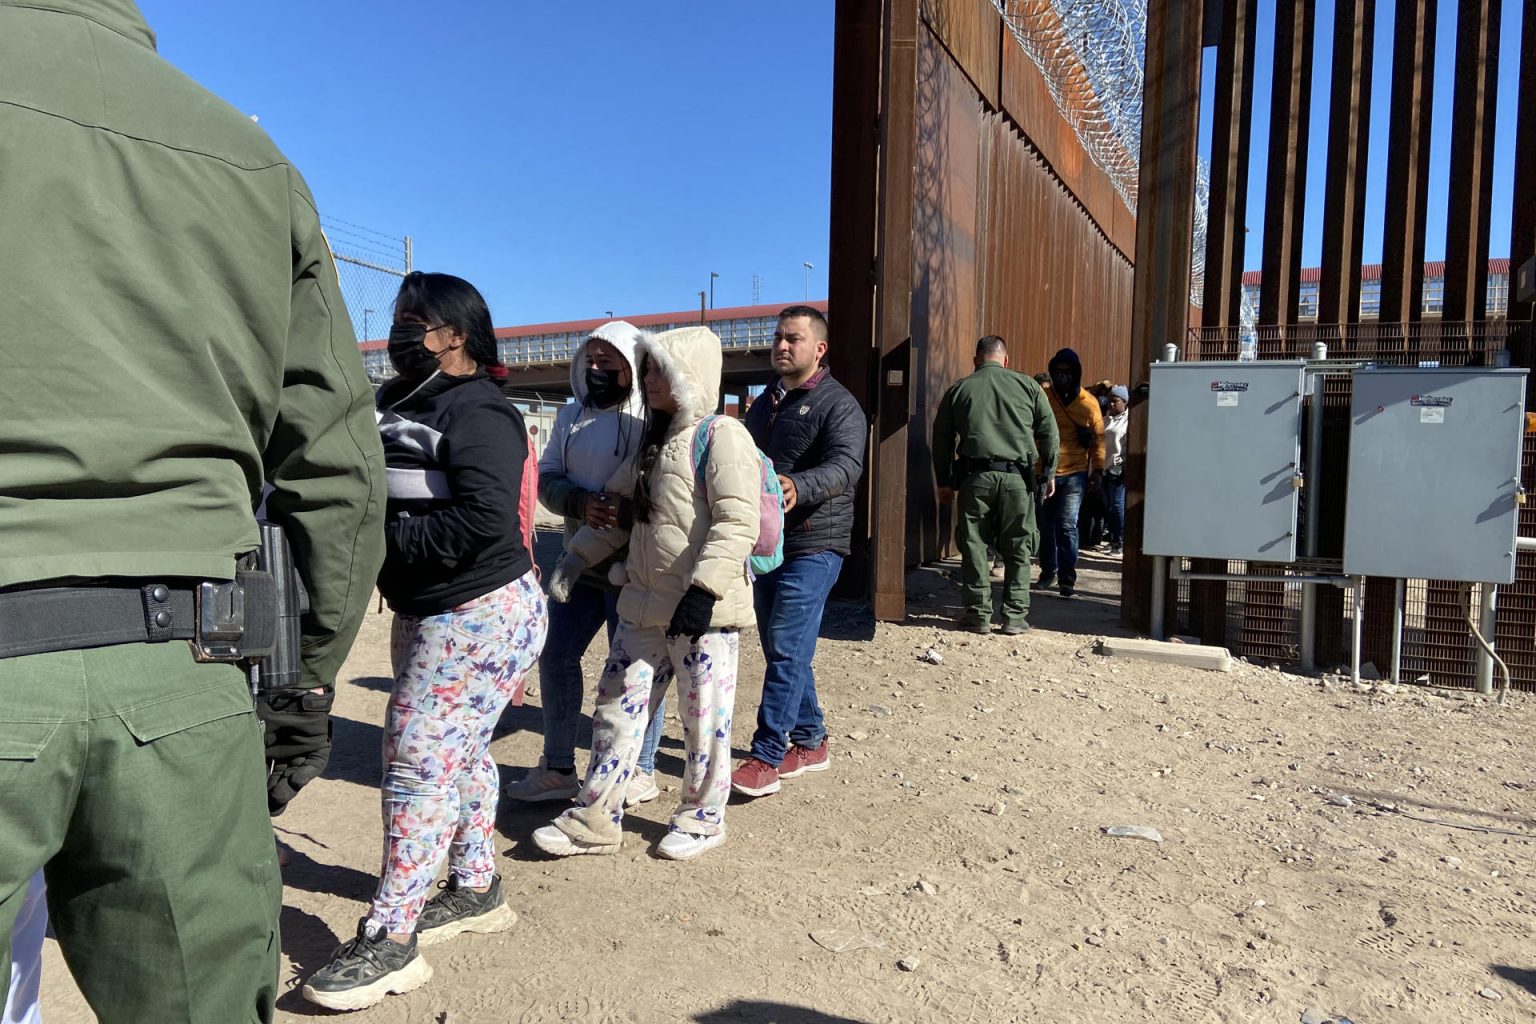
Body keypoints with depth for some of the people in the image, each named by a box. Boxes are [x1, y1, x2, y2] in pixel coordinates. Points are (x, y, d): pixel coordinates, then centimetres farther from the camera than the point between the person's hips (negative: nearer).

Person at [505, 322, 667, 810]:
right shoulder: (570, 417, 11)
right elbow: (547, 478, 6)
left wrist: (628, 513, -30)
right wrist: (582, 503, -14)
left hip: (633, 568, -7)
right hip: (580, 562, 7)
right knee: (556, 657, 11)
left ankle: (641, 771, 22)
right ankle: (557, 768, 27)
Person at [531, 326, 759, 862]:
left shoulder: (720, 436, -11)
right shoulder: (657, 439, 18)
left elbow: (737, 523, -21)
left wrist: (704, 589, -28)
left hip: (703, 610, -9)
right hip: (647, 605, 9)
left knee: (703, 716, 5)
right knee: (617, 704, 10)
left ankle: (702, 818, 24)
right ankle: (596, 820, 22)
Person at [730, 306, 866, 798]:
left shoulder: (838, 404, -8)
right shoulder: (764, 403, 16)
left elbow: (845, 466, -25)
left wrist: (797, 488, -44)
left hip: (813, 545, -8)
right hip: (767, 540, 8)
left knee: (787, 649, -10)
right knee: (778, 648, 12)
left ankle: (767, 755, -2)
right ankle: (810, 742, 25)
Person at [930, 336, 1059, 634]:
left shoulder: (958, 389, 10)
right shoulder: (1027, 385, 8)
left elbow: (942, 438, 11)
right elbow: (1048, 432, 8)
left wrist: (944, 482, 16)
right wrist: (1049, 472, 18)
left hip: (975, 477, 0)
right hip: (1017, 478, 0)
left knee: (974, 546, 7)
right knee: (1017, 549, 7)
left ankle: (978, 613, 8)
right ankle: (1015, 615, 8)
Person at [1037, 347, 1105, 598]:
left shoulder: (1088, 403, 1)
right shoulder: (1042, 396, 0)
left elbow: (1098, 438, 6)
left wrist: (1098, 469, 2)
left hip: (1073, 474, -1)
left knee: (1067, 526, -8)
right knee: (1046, 525, 10)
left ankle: (1067, 578, -1)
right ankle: (1048, 571, 26)